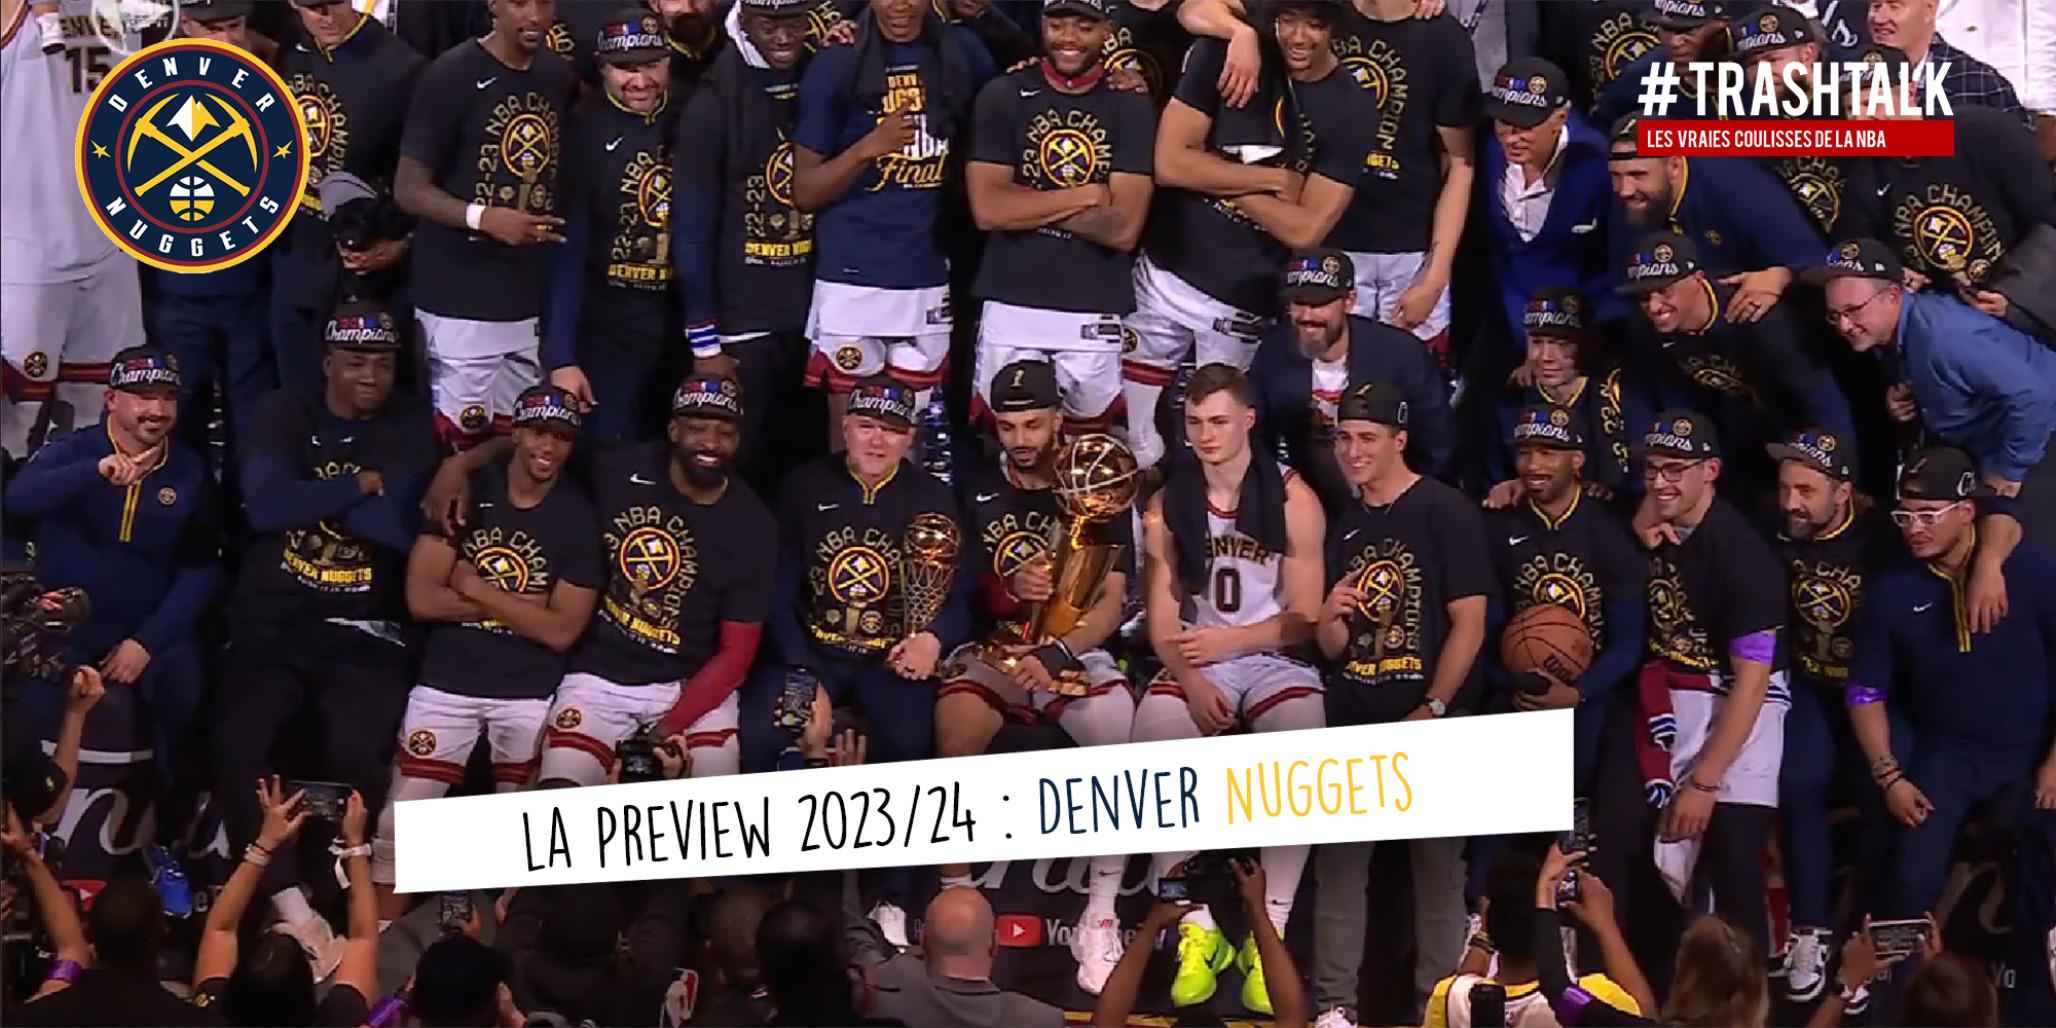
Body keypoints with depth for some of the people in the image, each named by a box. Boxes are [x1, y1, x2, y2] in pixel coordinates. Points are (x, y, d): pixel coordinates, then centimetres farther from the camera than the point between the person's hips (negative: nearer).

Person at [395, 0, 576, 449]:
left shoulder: (559, 77, 9)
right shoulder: (451, 78, -10)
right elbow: (409, 188, -11)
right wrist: (483, 217, -26)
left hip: (533, 298, 6)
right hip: (462, 300, -6)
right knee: (464, 439, -5)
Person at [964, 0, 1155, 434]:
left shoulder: (1130, 108, 1)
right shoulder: (1003, 97, 2)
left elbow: (1124, 228, -10)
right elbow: (988, 209, -10)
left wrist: (1028, 205, -9)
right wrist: (1086, 195, -9)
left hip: (1095, 312, 0)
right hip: (1012, 305, 0)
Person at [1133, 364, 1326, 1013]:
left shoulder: (1293, 501, -3)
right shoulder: (1166, 507, 4)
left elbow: (1305, 619, -3)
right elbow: (1162, 621, 2)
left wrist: (1229, 641, -18)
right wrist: (1191, 681, -17)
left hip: (1275, 660, -2)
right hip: (1195, 664, 2)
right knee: (1154, 735, -29)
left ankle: (1269, 933, -27)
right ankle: (1197, 927, -22)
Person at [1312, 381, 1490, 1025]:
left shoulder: (1447, 513, -5)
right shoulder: (1342, 525, 13)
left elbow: (1469, 622, -9)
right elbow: (1332, 648, 14)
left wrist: (1432, 712, -14)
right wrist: (1330, 617, -10)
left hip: (1431, 722, -5)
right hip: (1351, 722, 5)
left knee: (1438, 867, -1)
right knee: (1339, 863, 1)